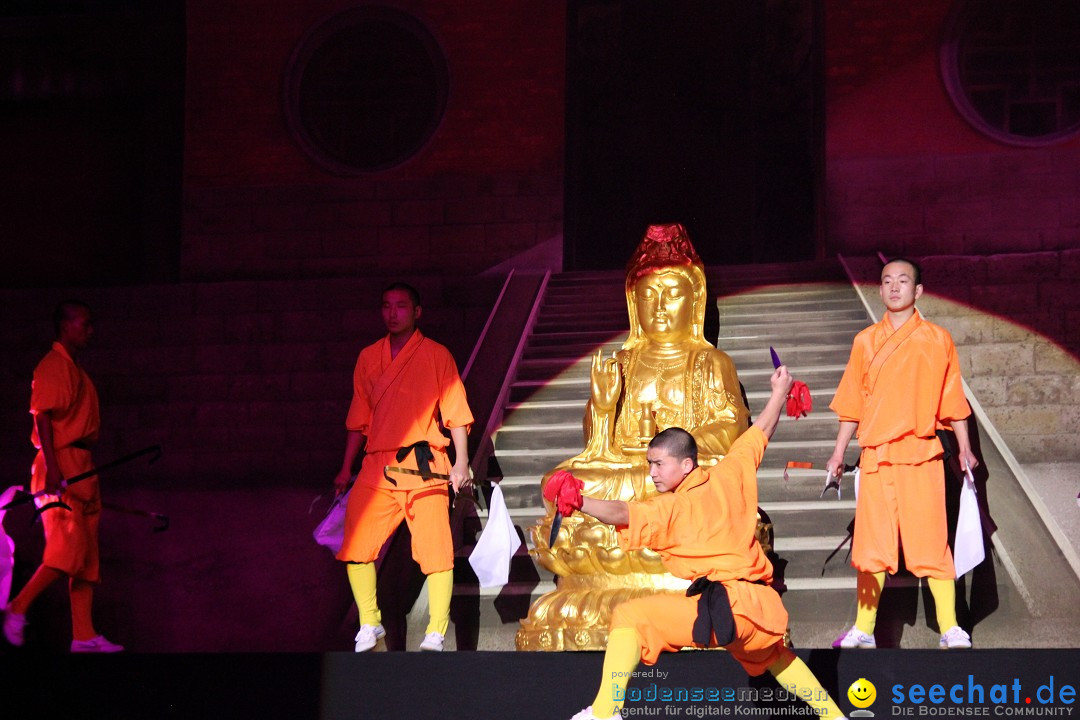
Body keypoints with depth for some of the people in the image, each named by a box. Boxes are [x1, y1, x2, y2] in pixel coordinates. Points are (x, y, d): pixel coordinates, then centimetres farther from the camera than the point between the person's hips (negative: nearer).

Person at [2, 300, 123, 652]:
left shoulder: (74, 369, 21)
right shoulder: (53, 366, -8)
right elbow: (43, 418, -17)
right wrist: (52, 468, -26)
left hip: (81, 467, 10)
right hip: (62, 465, -10)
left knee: (87, 556, 5)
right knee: (68, 547, -16)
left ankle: (84, 636, 2)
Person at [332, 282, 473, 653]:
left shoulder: (436, 355, 4)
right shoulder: (368, 358, 15)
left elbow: (456, 413, 2)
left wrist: (461, 464, -6)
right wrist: (346, 469, 18)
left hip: (424, 467, -4)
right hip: (376, 467, 4)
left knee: (435, 550, -9)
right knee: (355, 546, -5)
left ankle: (436, 634, -5)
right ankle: (369, 623, 9)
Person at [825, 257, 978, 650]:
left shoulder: (937, 340, 4)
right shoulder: (866, 341, 9)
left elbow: (952, 401, 7)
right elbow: (852, 403, 14)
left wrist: (964, 448, 4)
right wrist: (839, 453, 11)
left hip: (921, 455, -2)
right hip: (875, 455, 2)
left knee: (931, 540, -4)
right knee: (871, 544, 4)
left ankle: (950, 629, 2)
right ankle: (863, 629, 8)